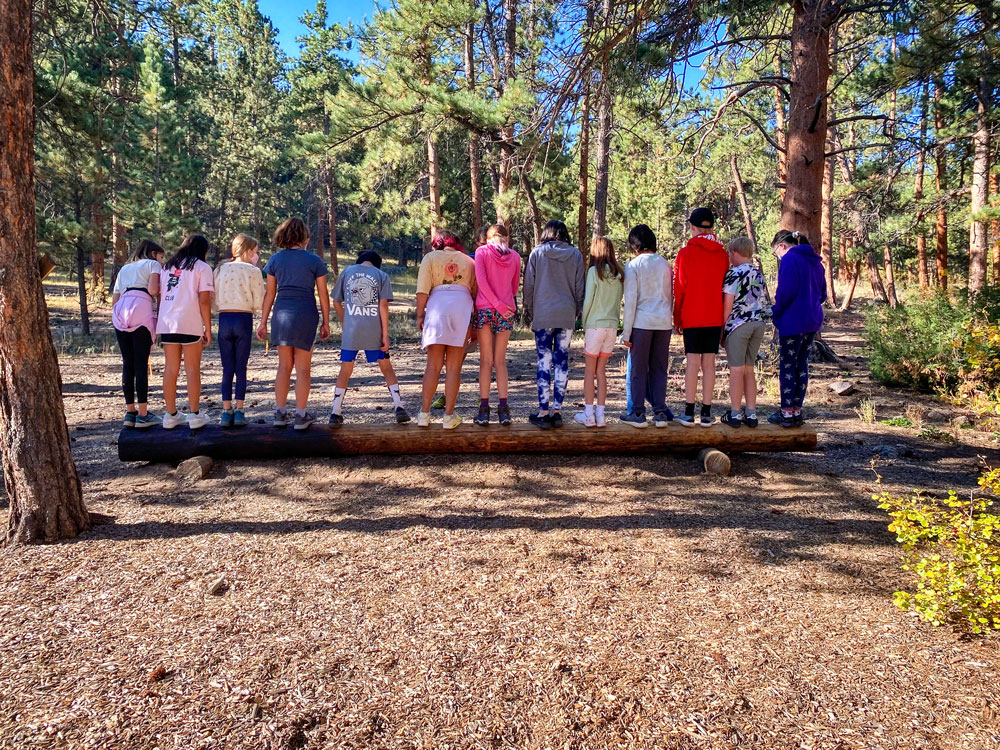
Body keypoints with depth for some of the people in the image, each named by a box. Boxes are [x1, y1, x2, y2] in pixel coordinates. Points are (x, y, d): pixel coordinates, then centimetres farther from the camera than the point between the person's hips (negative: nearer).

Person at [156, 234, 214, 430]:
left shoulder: (167, 266, 19)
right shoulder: (202, 267, 2)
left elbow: (160, 296, 15)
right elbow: (204, 301, -6)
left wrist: (160, 321, 18)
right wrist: (208, 329, -2)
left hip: (167, 323, 5)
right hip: (190, 325, -5)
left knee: (170, 369, 9)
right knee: (192, 369, 2)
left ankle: (171, 415, 13)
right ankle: (194, 415, 4)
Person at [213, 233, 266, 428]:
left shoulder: (220, 270, 9)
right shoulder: (253, 271, -2)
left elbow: (215, 301, 8)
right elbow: (259, 304, -5)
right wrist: (265, 289, 12)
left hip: (224, 319, 3)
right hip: (244, 320, -3)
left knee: (227, 368, 8)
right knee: (241, 368, 5)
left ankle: (226, 412, 7)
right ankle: (239, 411, 5)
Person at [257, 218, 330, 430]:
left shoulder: (276, 259, 6)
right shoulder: (314, 260, 0)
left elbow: (270, 293, 6)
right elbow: (323, 295, 0)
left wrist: (263, 322, 10)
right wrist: (325, 322, 7)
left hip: (282, 314, 3)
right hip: (306, 315, -3)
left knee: (284, 366, 13)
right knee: (303, 368, 4)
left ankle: (280, 413, 15)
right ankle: (301, 416, 8)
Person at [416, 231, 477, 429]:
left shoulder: (430, 257, 12)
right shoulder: (469, 261, 19)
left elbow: (423, 290, -1)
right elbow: (476, 292, 13)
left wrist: (420, 315, 3)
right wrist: (475, 324, 15)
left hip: (437, 307, -1)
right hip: (463, 307, 1)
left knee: (433, 366, 5)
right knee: (454, 367, 3)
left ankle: (424, 414, 5)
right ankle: (449, 416, 3)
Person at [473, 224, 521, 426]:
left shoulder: (481, 251, 2)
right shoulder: (515, 257, 10)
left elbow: (481, 280, -10)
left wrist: (498, 304, -11)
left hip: (484, 309, -2)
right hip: (507, 312, 2)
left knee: (486, 360, 3)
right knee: (500, 360, 8)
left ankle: (484, 409, 1)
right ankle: (503, 409, 3)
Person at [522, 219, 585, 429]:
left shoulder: (537, 253, 1)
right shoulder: (575, 254, 7)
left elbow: (528, 285, 2)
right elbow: (580, 288, 8)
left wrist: (529, 312, 12)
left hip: (543, 315, -2)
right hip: (567, 315, 2)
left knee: (544, 362, 1)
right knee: (562, 362, 6)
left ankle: (543, 412, 1)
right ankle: (556, 411, 8)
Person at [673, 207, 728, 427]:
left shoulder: (686, 253, -5)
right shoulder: (722, 254, 6)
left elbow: (679, 288, -4)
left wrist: (677, 319, 4)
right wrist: (724, 318, 16)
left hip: (692, 317, -3)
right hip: (715, 318, 3)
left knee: (692, 362, 0)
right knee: (709, 363, 5)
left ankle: (689, 413, 3)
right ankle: (706, 413, 8)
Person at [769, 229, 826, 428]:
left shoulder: (789, 259, -11)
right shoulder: (815, 261, 16)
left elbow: (786, 291, -20)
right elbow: (822, 294, 20)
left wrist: (776, 311, -6)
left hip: (793, 322, -8)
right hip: (812, 321, 8)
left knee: (787, 366, -1)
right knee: (802, 365, 12)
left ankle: (787, 413, 3)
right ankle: (797, 411, 18)